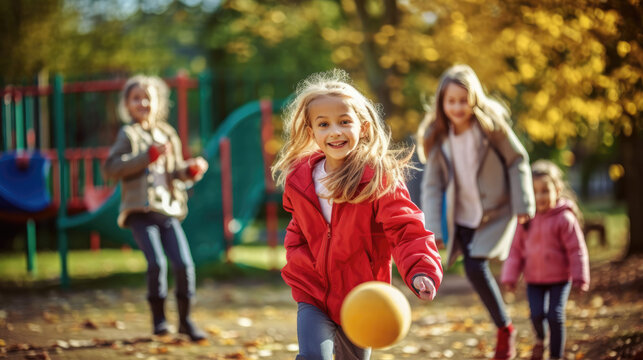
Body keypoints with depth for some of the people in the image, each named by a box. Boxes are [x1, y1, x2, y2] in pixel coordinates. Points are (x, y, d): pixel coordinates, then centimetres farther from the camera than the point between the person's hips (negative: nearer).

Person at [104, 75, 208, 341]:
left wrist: (190, 170, 0)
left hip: (168, 210, 4)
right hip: (140, 210, -4)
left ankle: (185, 319, 10)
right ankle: (158, 317, 0)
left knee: (184, 264, -5)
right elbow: (111, 168, -11)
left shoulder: (167, 135, 17)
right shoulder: (128, 135, 2)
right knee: (156, 262, -18)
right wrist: (147, 156, -16)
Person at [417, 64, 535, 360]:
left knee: (475, 266, -18)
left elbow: (518, 162, -6)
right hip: (462, 218, 4)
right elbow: (432, 184, -5)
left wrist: (523, 204, -9)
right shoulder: (437, 137, -6)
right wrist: (433, 228, -11)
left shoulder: (492, 127, -15)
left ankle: (505, 329, -2)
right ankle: (503, 327, 22)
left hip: (495, 213, -4)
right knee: (474, 271, 1)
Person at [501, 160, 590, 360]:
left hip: (559, 278, -3)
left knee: (555, 316, -8)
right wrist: (510, 276, 5)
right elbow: (516, 249, 7)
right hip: (534, 278, 3)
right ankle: (540, 340, 26)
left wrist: (580, 278, -11)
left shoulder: (564, 219, -13)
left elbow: (576, 250, -10)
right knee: (537, 314, -8)